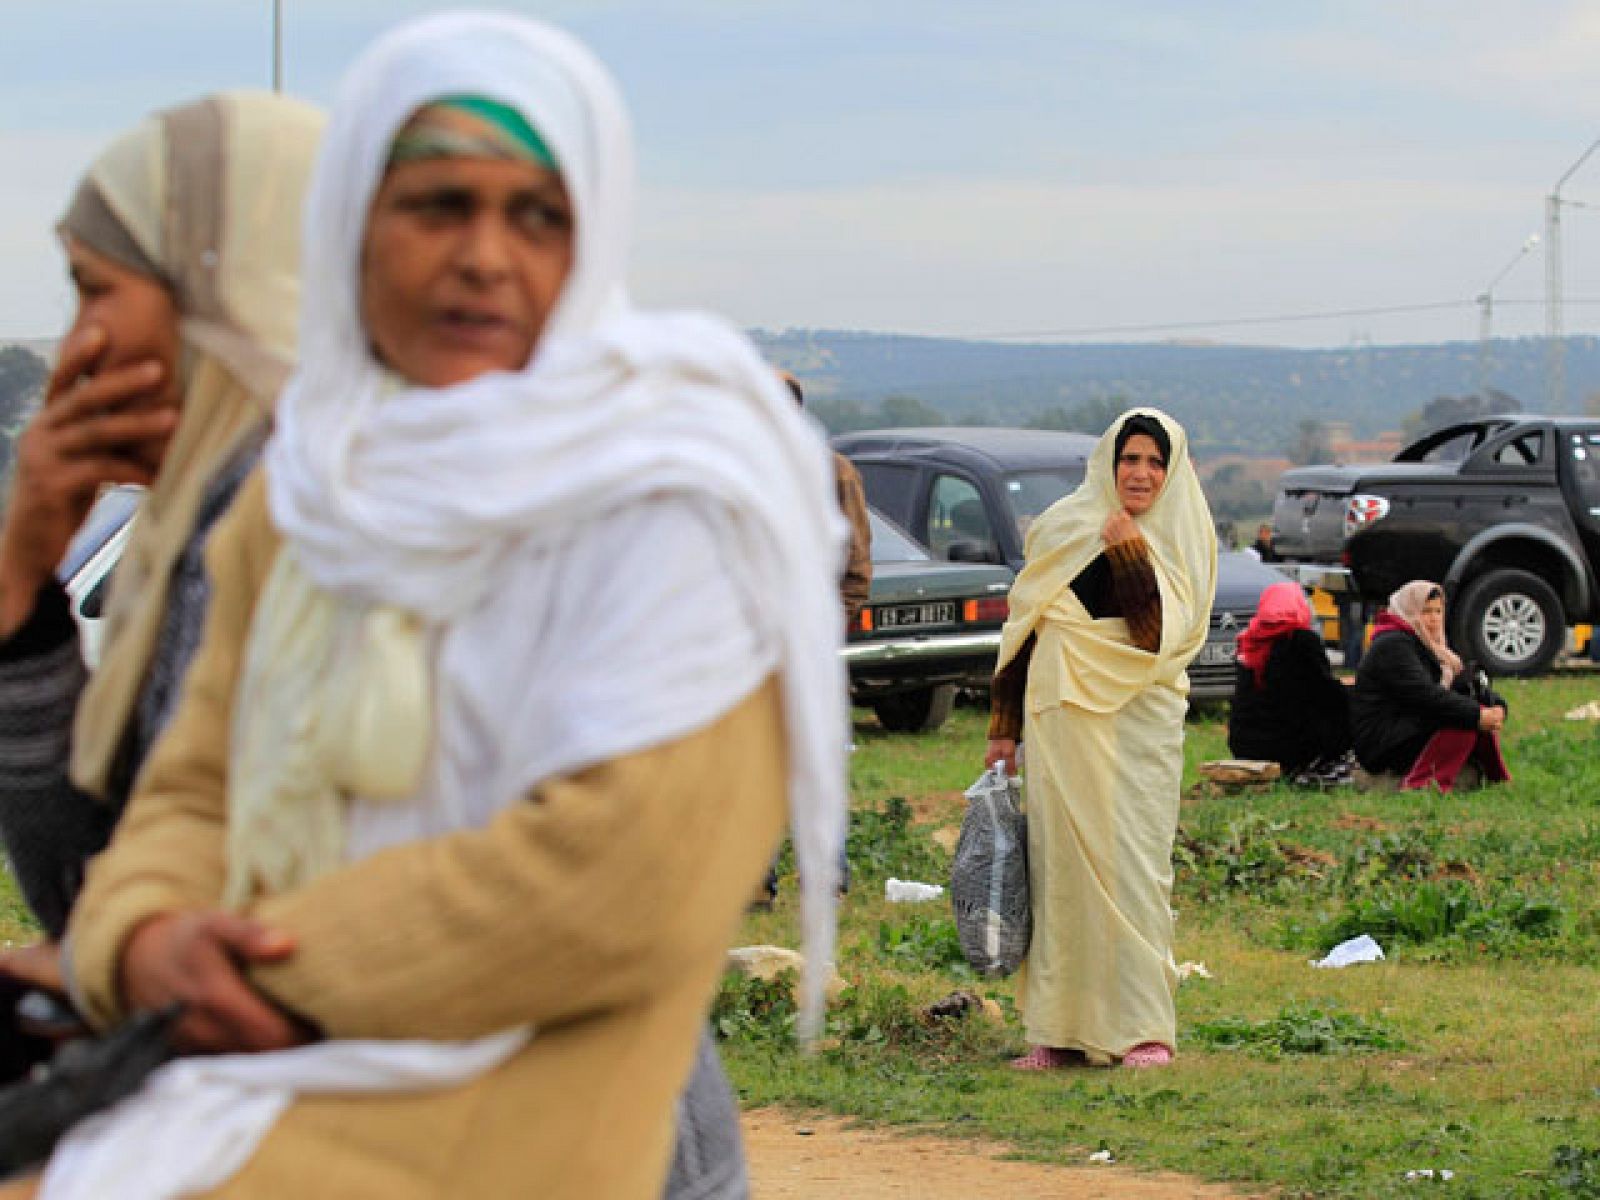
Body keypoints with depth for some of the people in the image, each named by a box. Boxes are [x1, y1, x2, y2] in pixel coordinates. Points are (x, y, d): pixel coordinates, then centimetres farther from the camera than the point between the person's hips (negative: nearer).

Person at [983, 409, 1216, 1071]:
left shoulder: (1184, 539, 2)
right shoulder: (1063, 528, 8)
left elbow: (1162, 634, -11)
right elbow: (1023, 626, 12)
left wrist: (1131, 553, -17)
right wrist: (1004, 730, 10)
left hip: (1139, 719, -2)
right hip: (1061, 717, 2)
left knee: (1133, 864, -7)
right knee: (1059, 864, 2)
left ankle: (1142, 1028, -3)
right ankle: (1061, 1029, 7)